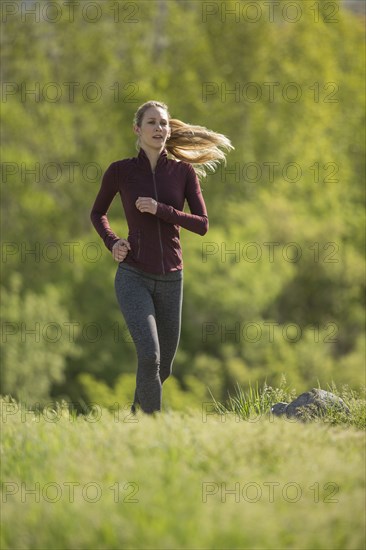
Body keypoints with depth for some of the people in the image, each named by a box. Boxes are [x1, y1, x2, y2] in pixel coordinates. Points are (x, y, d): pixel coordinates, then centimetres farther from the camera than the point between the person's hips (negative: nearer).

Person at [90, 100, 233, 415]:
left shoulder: (184, 171, 1)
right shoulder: (120, 171, -2)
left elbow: (202, 225, -5)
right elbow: (98, 213, 14)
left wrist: (160, 210, -17)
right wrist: (112, 242, -5)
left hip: (171, 279, 3)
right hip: (133, 277, -3)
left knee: (164, 366, 14)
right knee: (150, 355, -23)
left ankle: (138, 411, 43)